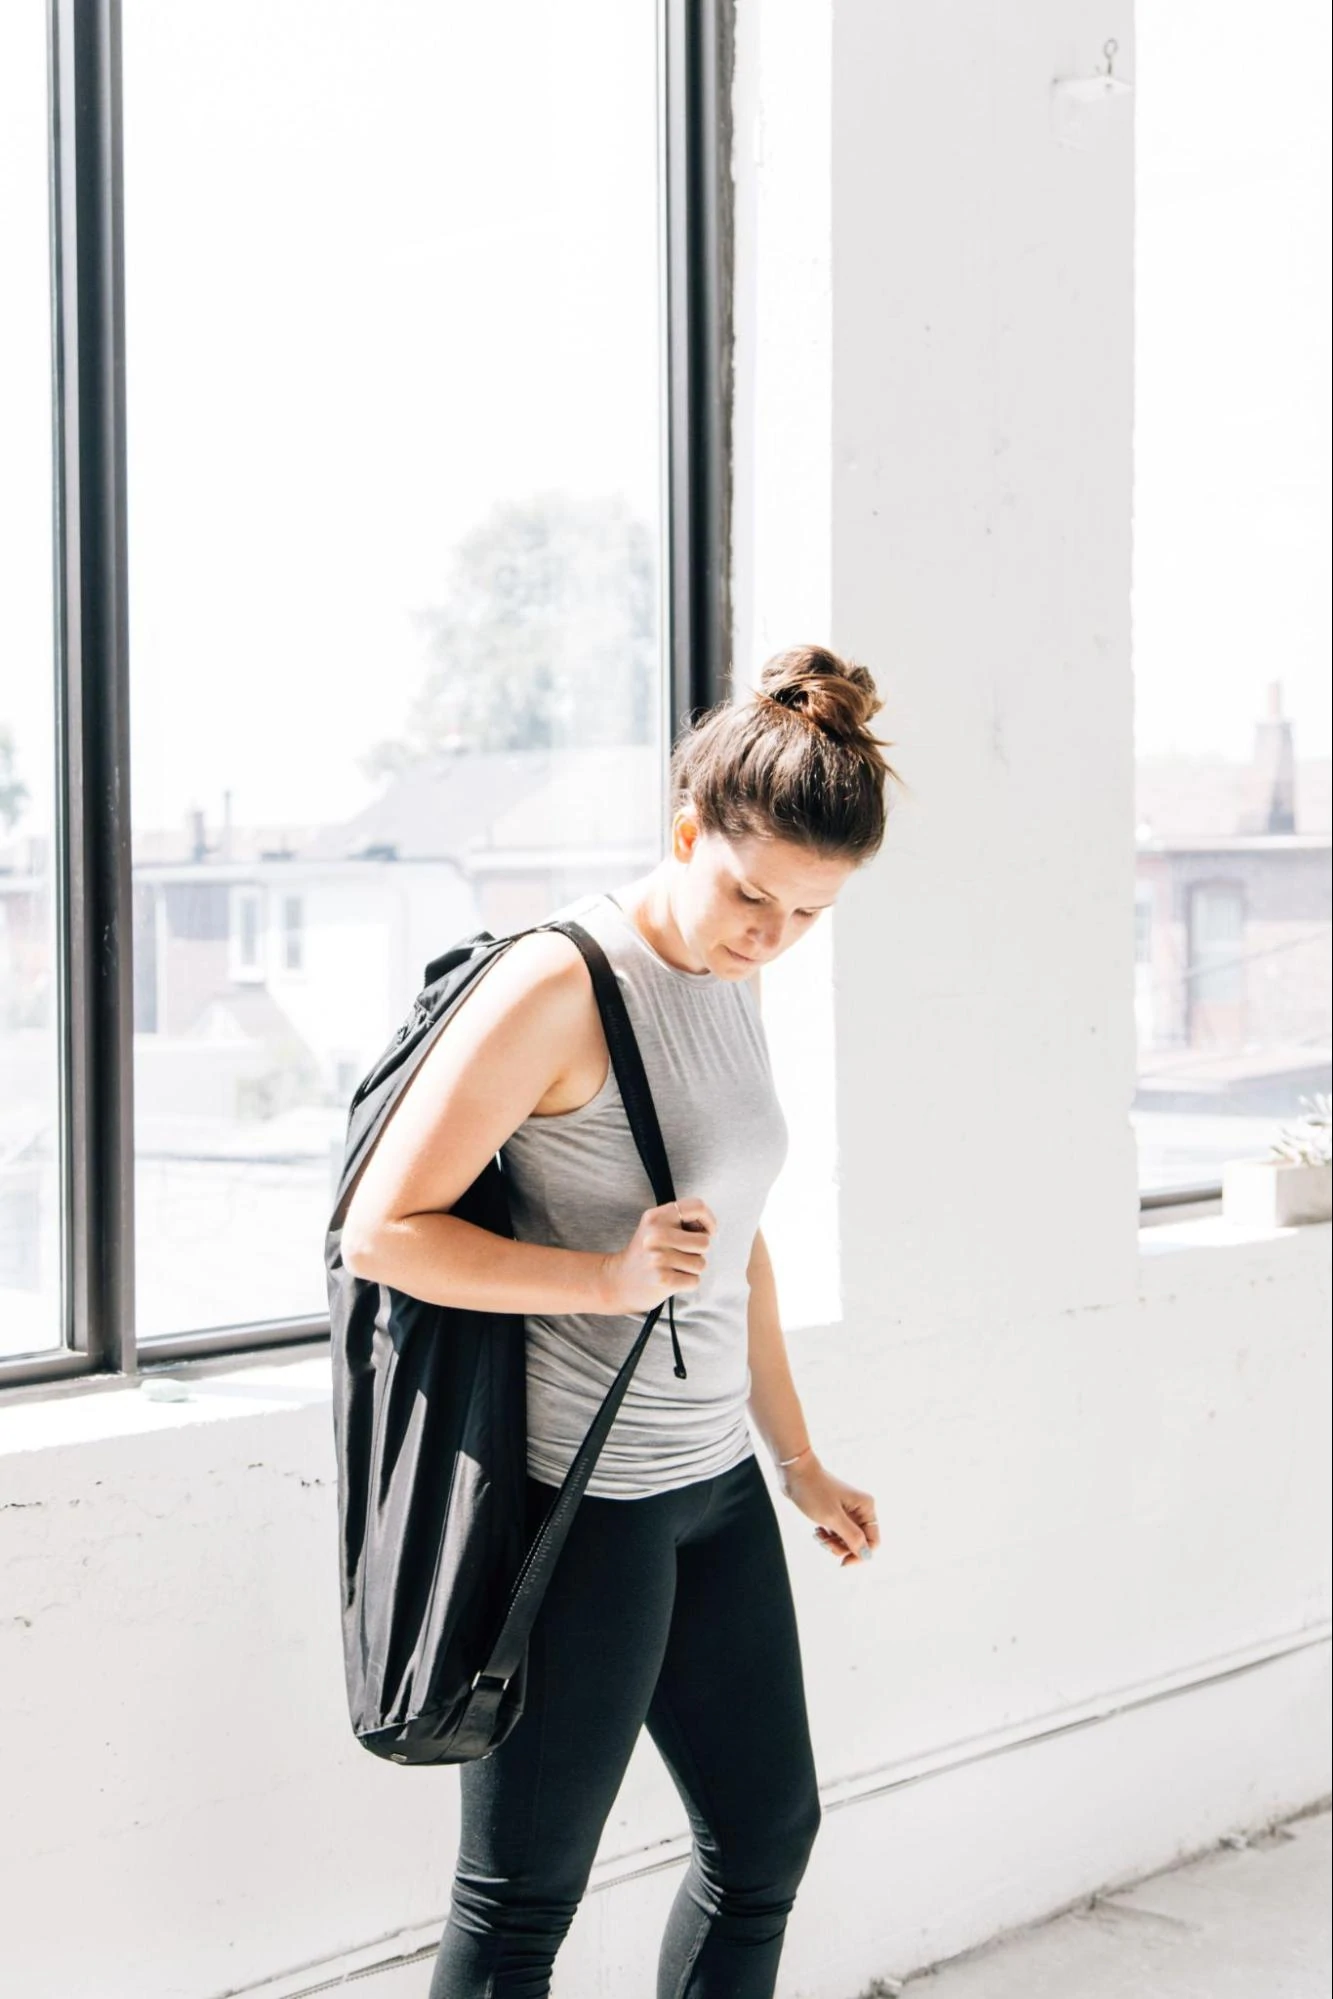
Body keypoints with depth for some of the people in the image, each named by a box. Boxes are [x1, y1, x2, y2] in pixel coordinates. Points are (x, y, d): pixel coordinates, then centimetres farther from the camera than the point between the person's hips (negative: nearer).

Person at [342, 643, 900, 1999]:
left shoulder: (733, 982, 9)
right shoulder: (560, 984, -17)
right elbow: (382, 1230, -17)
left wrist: (798, 1458, 21)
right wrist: (607, 1278, -26)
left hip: (713, 1477, 9)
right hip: (578, 1490, -8)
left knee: (769, 1832, 18)